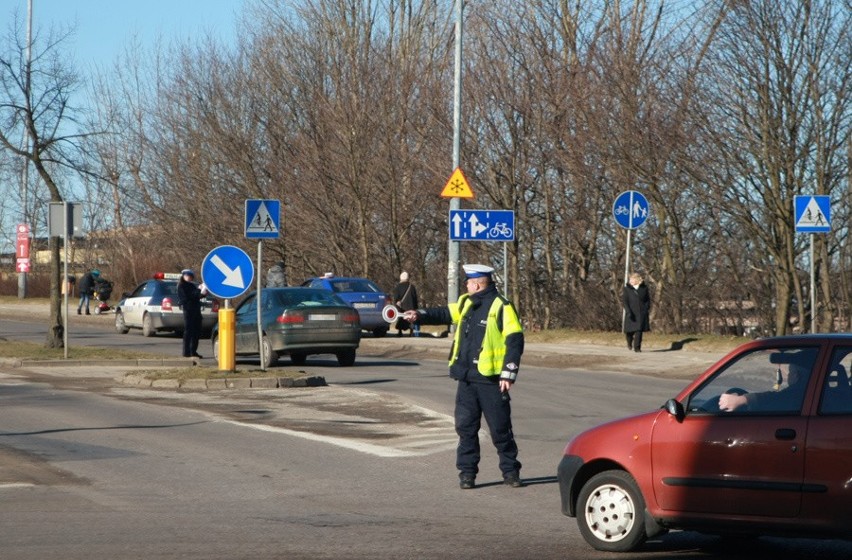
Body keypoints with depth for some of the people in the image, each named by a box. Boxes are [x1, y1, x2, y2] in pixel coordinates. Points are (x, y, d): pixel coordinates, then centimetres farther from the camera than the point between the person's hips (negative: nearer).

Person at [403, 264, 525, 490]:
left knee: (500, 428, 1)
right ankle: (467, 472, 12)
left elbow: (515, 340, -14)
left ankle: (510, 471, 13)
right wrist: (421, 315, 6)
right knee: (465, 427, 6)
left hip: (490, 380, -7)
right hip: (466, 378, 7)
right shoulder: (466, 303, 12)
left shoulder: (501, 307, -11)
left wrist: (509, 374, -18)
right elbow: (445, 314, 24)